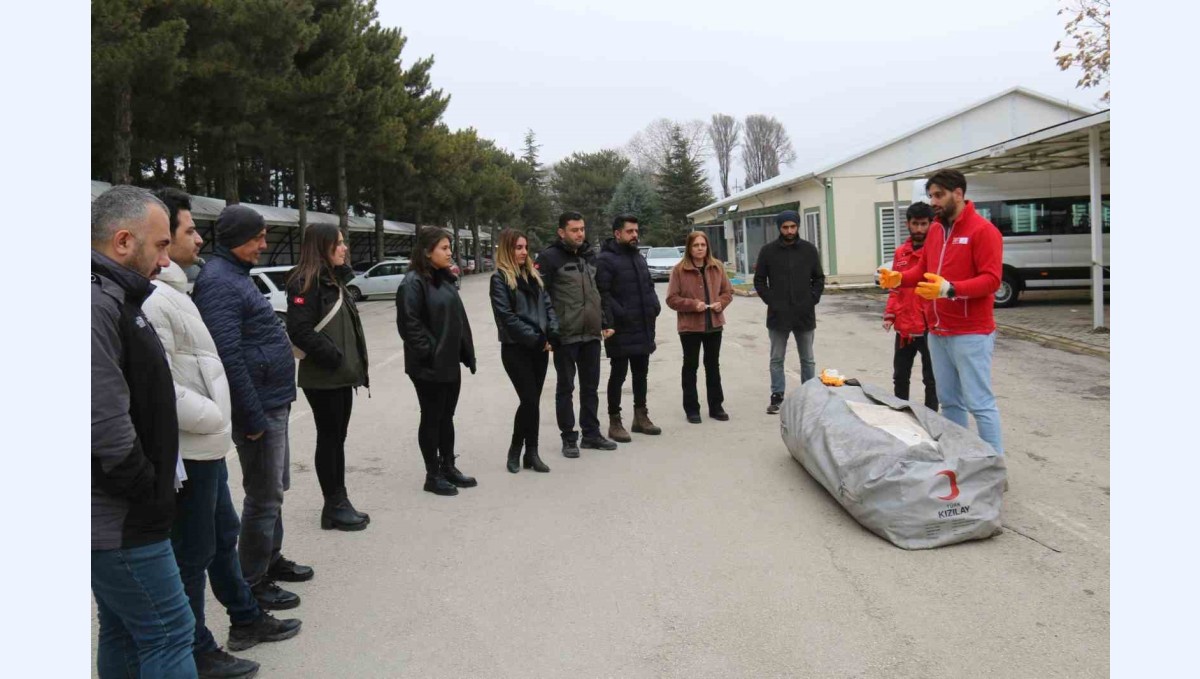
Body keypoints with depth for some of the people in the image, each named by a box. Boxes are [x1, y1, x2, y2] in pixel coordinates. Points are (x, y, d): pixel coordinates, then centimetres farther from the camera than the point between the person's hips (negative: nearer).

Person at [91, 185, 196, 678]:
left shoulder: (114, 298, 13)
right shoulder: (99, 304, -21)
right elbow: (106, 427, -27)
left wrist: (154, 485, 10)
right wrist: (150, 491, -14)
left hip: (118, 515, 10)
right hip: (120, 523, -10)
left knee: (124, 633, 19)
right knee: (169, 633, -1)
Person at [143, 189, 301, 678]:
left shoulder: (174, 291, 13)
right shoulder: (154, 301, -21)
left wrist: (217, 420, 14)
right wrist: (213, 418, -16)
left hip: (206, 446, 10)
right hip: (189, 450, -10)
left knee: (223, 535, 22)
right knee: (193, 553, 3)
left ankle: (245, 619, 39)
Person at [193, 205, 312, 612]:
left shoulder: (236, 275, 15)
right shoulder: (219, 282, -18)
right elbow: (228, 356, -24)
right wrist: (253, 417, -23)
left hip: (273, 403, 10)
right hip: (259, 408, -10)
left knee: (274, 489, 20)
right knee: (265, 495, -1)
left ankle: (270, 560, 35)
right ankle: (252, 583, 12)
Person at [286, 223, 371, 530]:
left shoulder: (333, 279, 15)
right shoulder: (306, 282, -14)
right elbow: (300, 330, -22)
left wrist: (354, 364, 11)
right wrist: (333, 356, -20)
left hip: (342, 375, 9)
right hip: (323, 378, -9)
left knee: (337, 438, 13)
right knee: (329, 439, 0)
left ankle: (339, 503, 21)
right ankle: (334, 506, 11)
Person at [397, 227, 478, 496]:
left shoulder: (444, 279, 12)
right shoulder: (414, 282, -15)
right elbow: (409, 323, -20)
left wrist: (464, 351, 12)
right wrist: (429, 353, -20)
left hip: (450, 361, 8)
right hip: (429, 365, -8)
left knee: (447, 416, 15)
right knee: (431, 418, 2)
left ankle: (448, 467, 26)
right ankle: (433, 475, 13)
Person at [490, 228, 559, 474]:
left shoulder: (533, 275, 15)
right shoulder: (499, 279, -6)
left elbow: (547, 305, 12)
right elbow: (506, 316, -13)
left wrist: (553, 334, -4)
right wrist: (535, 338, -15)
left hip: (540, 347, 6)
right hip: (516, 348, -6)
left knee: (533, 400, 7)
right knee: (529, 400, -9)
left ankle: (530, 453, 13)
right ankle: (516, 450, 8)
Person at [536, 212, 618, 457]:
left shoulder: (590, 255, 12)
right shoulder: (550, 257, -9)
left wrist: (604, 323, 13)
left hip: (591, 334, 6)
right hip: (565, 335, -6)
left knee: (590, 387, 13)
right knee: (566, 388, 5)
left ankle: (591, 434, 24)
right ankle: (569, 438, 13)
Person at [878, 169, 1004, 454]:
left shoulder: (983, 230, -10)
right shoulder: (935, 230, 14)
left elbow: (991, 279, -17)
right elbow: (924, 270, 19)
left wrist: (950, 289, -30)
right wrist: (899, 278, -1)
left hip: (971, 334, -7)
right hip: (938, 332, 7)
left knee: (979, 402, -5)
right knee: (949, 401, 13)